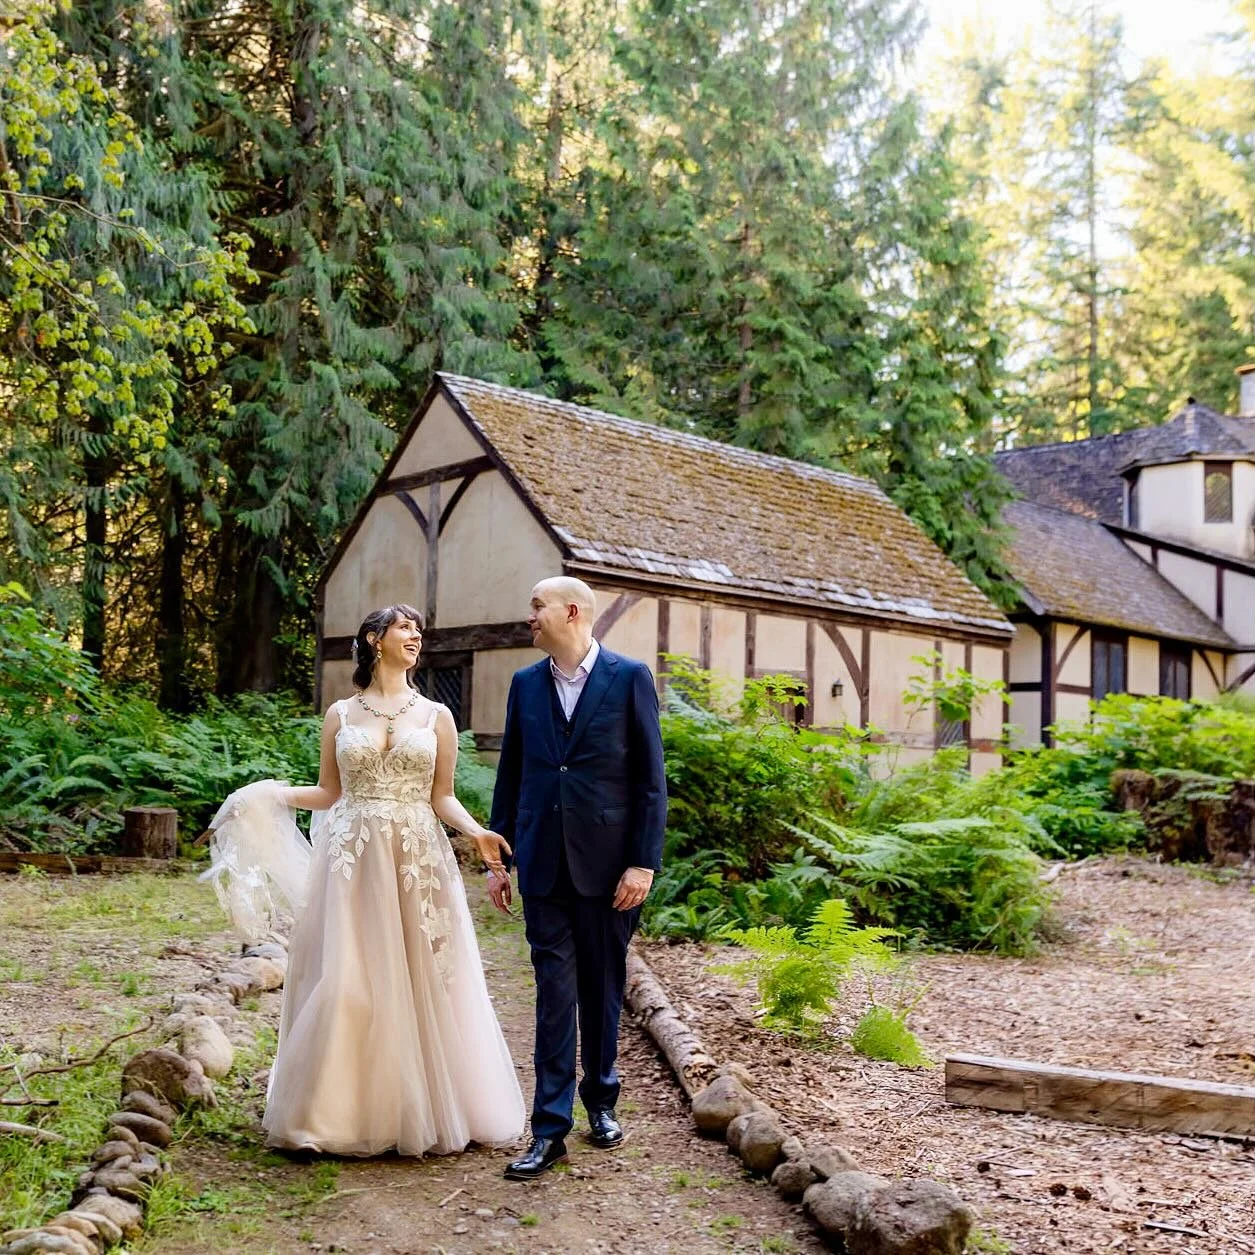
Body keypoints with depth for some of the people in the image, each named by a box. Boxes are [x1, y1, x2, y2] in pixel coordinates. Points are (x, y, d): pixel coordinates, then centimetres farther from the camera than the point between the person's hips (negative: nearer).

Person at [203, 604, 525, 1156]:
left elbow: (442, 798, 7)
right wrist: (272, 796, -3)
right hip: (352, 860, 0)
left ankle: (423, 1110, 14)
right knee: (345, 985, -2)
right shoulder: (340, 715, 8)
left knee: (421, 982, 1)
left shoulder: (436, 716, 8)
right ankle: (345, 1110, 10)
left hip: (418, 861, 0)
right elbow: (329, 793, 11)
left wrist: (477, 832, -10)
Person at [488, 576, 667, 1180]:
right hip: (543, 861, 2)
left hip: (607, 860, -2)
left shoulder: (630, 678, -3)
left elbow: (651, 778, -5)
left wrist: (643, 862, -10)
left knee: (602, 988, 11)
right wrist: (498, 858, 10)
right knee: (554, 991, 1)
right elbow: (510, 775, 12)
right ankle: (550, 1130, 5)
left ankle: (601, 1102, 30)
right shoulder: (525, 684, 8)